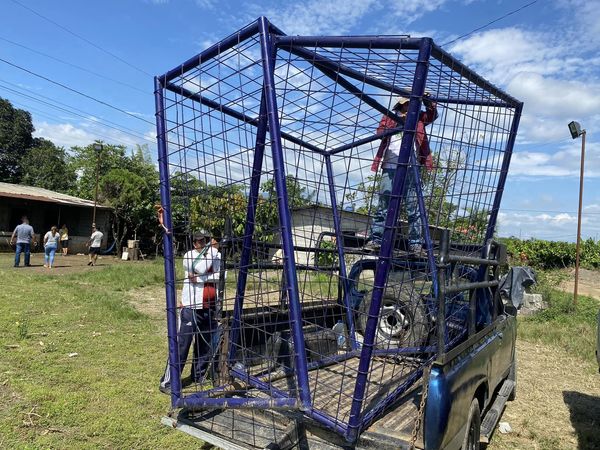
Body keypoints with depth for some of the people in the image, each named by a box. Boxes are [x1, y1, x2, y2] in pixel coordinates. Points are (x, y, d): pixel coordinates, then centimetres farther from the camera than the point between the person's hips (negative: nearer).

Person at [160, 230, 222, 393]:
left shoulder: (217, 255, 6)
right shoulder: (189, 255, -5)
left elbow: (220, 276, -8)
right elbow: (200, 268, -24)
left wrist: (199, 278, -18)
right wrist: (212, 249, -15)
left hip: (210, 308, 5)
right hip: (190, 307, -5)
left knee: (207, 345, 14)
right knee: (181, 345, -4)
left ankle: (199, 376, 32)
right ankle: (167, 382, 5)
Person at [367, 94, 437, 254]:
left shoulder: (418, 118, 19)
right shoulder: (389, 118, 15)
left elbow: (433, 115, 4)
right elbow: (380, 132, -1)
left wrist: (429, 103, -14)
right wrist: (397, 121, -16)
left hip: (411, 169, 1)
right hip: (390, 168, -1)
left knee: (414, 207, -1)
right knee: (383, 205, -1)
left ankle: (415, 242, 0)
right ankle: (375, 239, -1)